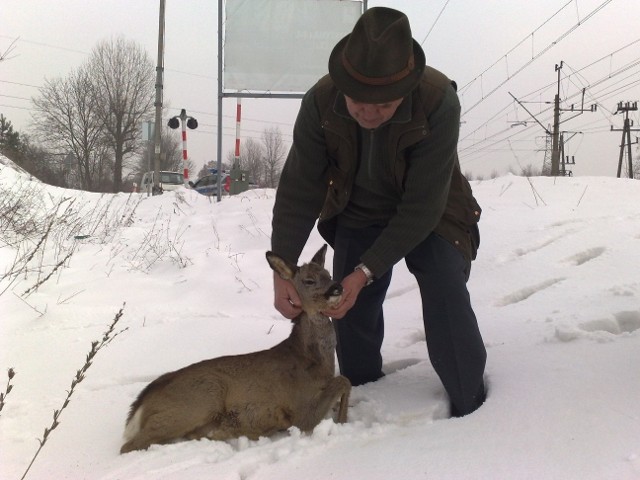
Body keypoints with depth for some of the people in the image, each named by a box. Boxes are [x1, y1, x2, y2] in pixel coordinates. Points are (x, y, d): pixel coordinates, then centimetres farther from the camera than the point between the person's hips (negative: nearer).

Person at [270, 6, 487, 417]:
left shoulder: (439, 102, -37)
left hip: (431, 215, -3)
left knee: (446, 303, -19)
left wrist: (366, 272, -37)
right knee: (351, 313, 0)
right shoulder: (320, 102, -28)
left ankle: (471, 406, 2)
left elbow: (423, 205, -34)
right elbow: (299, 189, -21)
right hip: (357, 217, 3)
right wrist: (282, 271, -29)